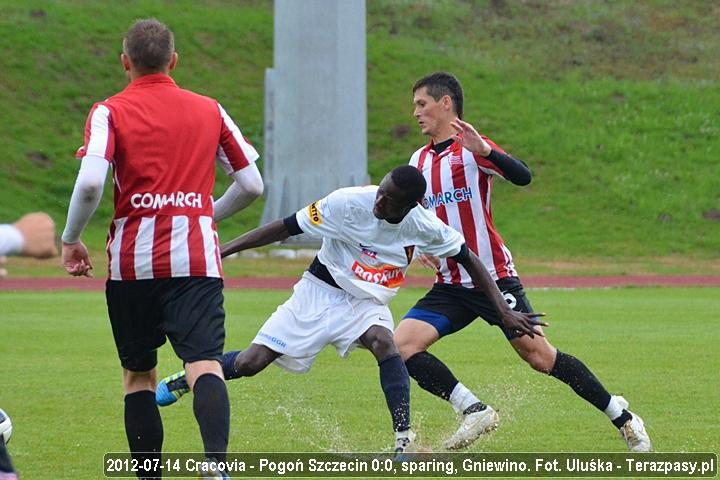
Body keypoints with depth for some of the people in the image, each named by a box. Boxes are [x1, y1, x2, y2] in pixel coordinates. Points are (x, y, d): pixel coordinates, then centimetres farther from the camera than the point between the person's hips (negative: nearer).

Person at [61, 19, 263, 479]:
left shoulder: (109, 113, 2)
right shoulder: (209, 110, 11)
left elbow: (90, 184, -14)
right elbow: (251, 184, 14)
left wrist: (71, 239, 1)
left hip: (132, 262, 0)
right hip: (196, 259, 1)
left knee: (138, 374, 14)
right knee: (205, 365, -12)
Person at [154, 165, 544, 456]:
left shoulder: (424, 228, -19)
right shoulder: (348, 203, -25)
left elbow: (468, 259, -3)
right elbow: (286, 228, -16)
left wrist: (503, 310, -6)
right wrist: (225, 250, -18)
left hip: (366, 305, 1)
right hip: (319, 294, -1)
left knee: (383, 341, -35)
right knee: (248, 364, -5)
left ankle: (404, 441, -35)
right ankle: (180, 381, 24)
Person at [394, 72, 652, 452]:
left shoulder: (471, 147, -7)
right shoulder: (419, 160, 13)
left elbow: (522, 177, -26)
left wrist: (482, 150, -41)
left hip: (494, 279, -6)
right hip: (449, 288, 6)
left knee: (540, 357, -7)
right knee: (400, 346, -13)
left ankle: (624, 420, 6)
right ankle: (474, 411, -8)